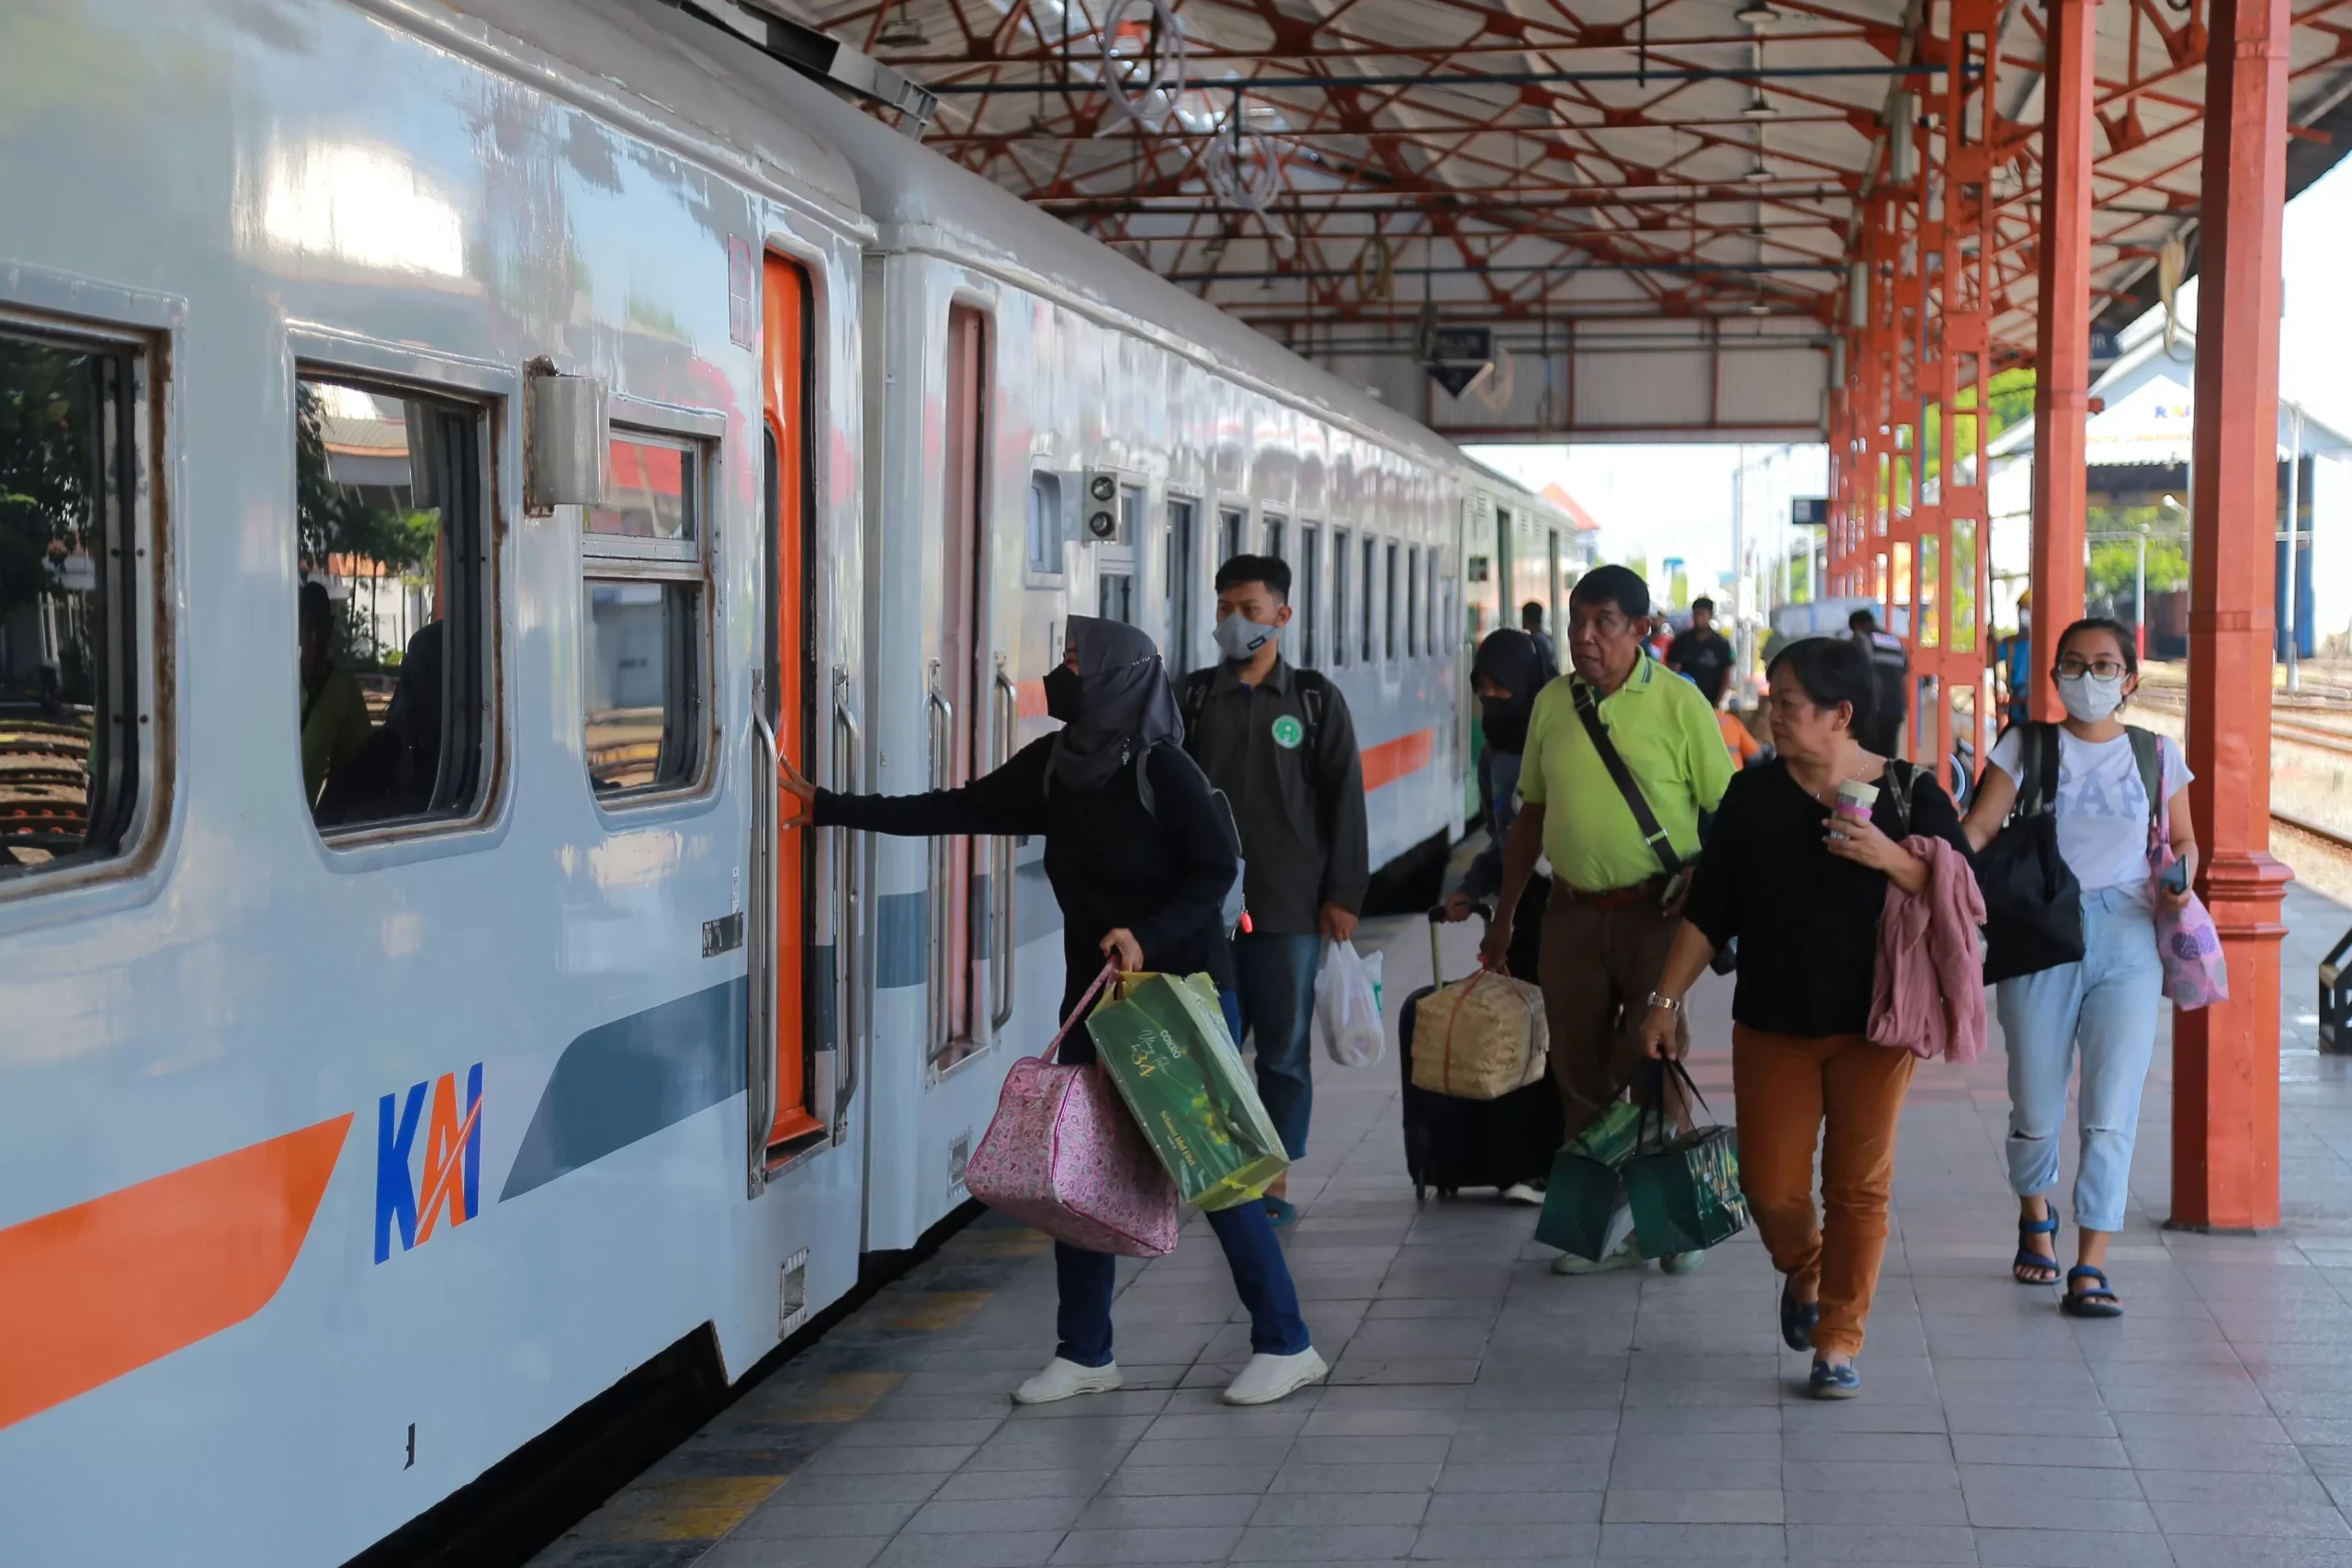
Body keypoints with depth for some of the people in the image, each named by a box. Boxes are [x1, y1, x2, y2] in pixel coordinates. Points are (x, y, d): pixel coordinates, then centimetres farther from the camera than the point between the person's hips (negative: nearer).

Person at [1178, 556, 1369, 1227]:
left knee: (1285, 1049, 4)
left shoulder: (1315, 700, 3)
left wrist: (1342, 894, -4)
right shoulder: (1195, 696, 6)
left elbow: (1344, 800, 1)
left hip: (1289, 906, -1)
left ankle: (1276, 1181, 12)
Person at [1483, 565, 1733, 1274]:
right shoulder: (1552, 703, 7)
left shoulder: (1678, 704, -7)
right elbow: (1532, 813, 15)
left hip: (1653, 911, -4)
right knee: (1580, 1070, 7)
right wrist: (1504, 915, 15)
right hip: (1572, 912, 4)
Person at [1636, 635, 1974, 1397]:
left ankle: (1839, 1341, 13)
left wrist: (1891, 859, -23)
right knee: (1771, 1186, 2)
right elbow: (1708, 909, 7)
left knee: (1858, 1189, 1)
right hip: (1772, 1024, 2)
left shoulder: (1910, 794, -4)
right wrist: (1666, 998, 4)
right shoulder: (1752, 795, 3)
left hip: (1872, 1026, -2)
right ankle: (1803, 1275, 34)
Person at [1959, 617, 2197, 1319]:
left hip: (2127, 944, 0)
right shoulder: (2026, 747, 3)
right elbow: (1980, 826, -7)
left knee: (2111, 1115, -9)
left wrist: (2178, 880, -6)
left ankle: (2091, 1269, -6)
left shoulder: (2157, 755, 7)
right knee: (2036, 1114, 8)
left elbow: (2184, 843, 16)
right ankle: (2035, 1219, 39)